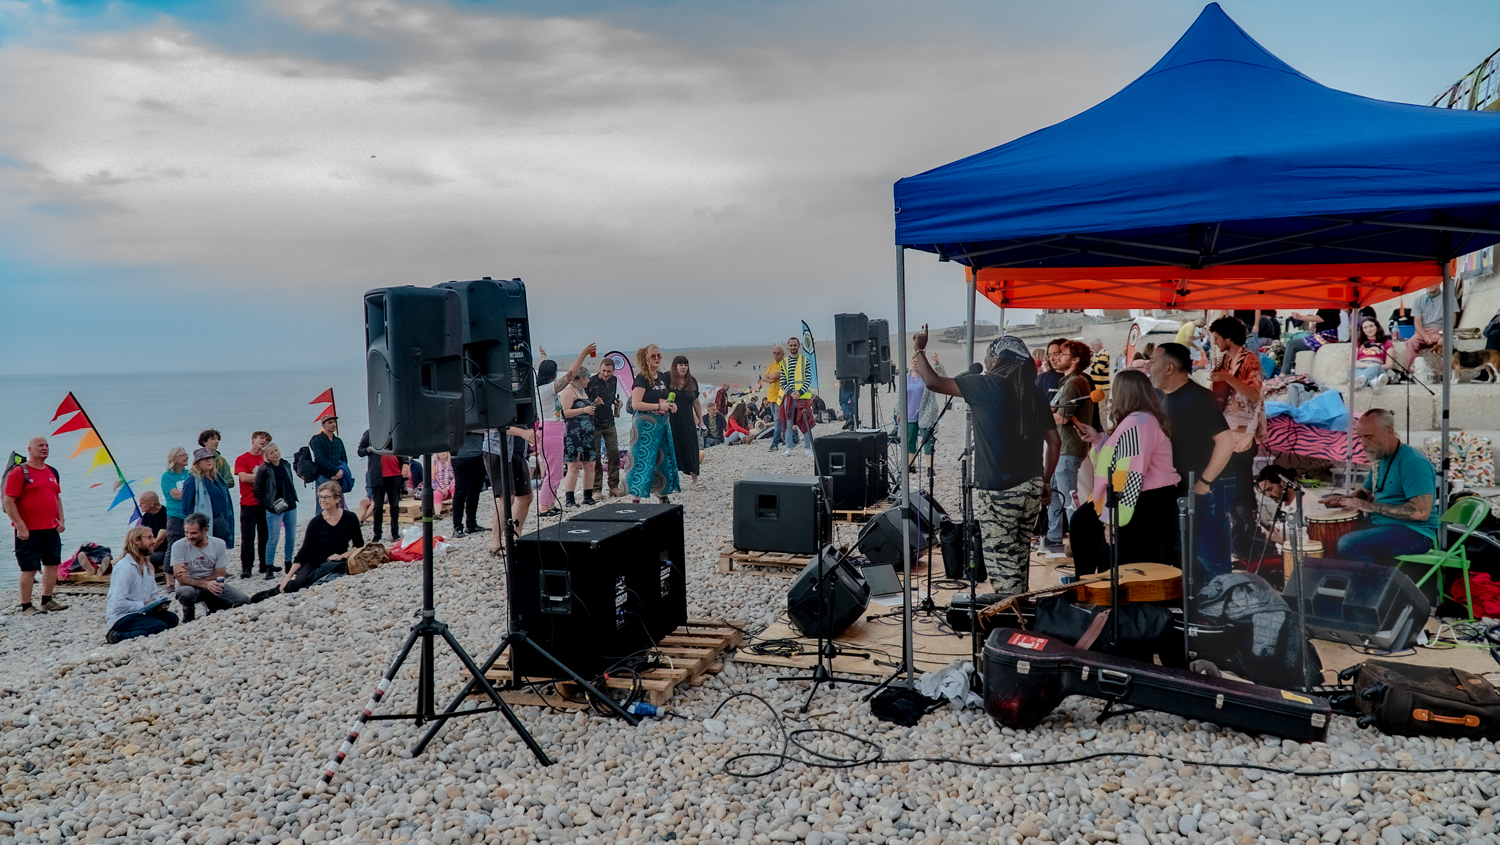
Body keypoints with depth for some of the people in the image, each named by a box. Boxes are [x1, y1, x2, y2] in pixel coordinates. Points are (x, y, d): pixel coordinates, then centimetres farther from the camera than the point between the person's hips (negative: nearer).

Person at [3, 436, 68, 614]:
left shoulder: (52, 472, 13)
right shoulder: (20, 472, -9)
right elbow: (8, 502, -13)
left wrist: (61, 519, 10)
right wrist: (20, 526, -18)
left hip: (51, 529, 7)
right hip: (28, 532, -7)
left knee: (53, 564, 12)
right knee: (29, 569, -4)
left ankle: (47, 601, 25)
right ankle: (26, 607, 6)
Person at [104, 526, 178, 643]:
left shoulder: (148, 567, 14)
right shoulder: (124, 568, -16)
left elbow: (154, 594, 19)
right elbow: (119, 604, -23)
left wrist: (159, 604, -2)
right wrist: (144, 605, -18)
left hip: (140, 613, 9)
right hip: (120, 618, -9)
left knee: (171, 618, -16)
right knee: (160, 627, -29)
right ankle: (118, 636, -13)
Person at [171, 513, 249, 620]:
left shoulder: (219, 544, -5)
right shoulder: (179, 546, -12)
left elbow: (219, 576, -6)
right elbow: (181, 579, -19)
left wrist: (191, 580, -18)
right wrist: (205, 584, -35)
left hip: (212, 584, 3)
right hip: (189, 587, -3)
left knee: (244, 601, -18)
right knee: (186, 594, -39)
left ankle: (212, 606, 14)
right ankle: (188, 617, -3)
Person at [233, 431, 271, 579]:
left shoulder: (266, 458, 16)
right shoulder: (242, 459, 1)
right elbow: (244, 477, -13)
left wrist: (266, 458, -2)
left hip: (265, 503, 4)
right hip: (248, 504, -4)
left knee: (265, 536, 7)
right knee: (248, 537, -5)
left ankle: (265, 565, 15)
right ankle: (246, 567, -1)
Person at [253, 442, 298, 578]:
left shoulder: (286, 465, 7)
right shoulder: (264, 470, -11)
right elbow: (257, 489, -8)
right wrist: (265, 503, -8)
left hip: (290, 506, 6)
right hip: (274, 509, -6)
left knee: (291, 537, 10)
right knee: (273, 539, -6)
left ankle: (289, 564, 22)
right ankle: (269, 568, 2)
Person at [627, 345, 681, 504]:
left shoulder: (661, 377, 13)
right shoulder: (642, 378, -11)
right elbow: (635, 404, -19)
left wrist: (670, 405, 6)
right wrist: (659, 406, -21)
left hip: (662, 422, 8)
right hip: (646, 423, -8)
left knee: (664, 459, 11)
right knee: (643, 460, -9)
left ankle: (664, 498, 22)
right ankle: (635, 500, -5)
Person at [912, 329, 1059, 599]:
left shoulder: (987, 385, -10)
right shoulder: (1034, 393, 8)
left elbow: (933, 382, -8)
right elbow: (1054, 441, 9)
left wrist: (920, 350, 7)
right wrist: (1045, 480, 19)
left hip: (997, 491, -7)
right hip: (1031, 488, 7)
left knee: (1001, 562, -1)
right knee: (1019, 558, 19)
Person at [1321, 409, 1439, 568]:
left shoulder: (1412, 462, -17)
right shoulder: (1379, 458, 13)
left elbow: (1421, 512, -25)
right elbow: (1365, 492, 27)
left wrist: (1372, 507, -21)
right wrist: (1344, 500, 4)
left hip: (1414, 533, -10)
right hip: (1382, 525, 10)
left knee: (1348, 544, -29)